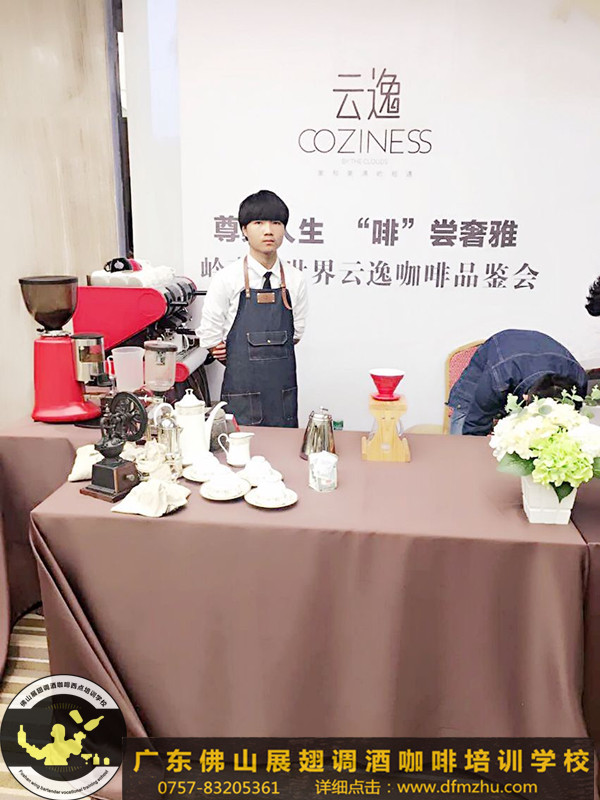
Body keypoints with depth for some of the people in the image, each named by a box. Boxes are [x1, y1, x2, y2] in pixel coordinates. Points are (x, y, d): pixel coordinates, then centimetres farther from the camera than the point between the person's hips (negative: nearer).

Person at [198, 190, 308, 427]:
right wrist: (245, 367, 5)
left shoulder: (296, 280, 2)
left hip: (284, 392, 3)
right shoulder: (227, 280, -7)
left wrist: (270, 361, 5)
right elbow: (210, 339, -1)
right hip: (242, 391, -3)